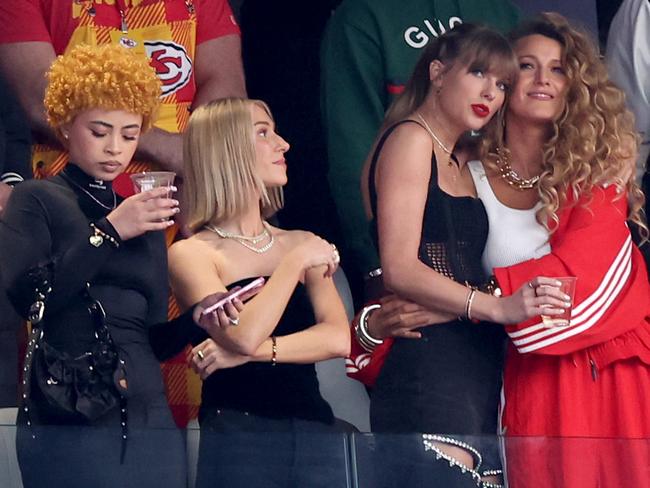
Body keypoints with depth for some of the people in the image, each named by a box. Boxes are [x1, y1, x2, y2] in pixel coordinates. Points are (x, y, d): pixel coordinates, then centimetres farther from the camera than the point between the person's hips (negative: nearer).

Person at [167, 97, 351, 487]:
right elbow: (243, 336, -18)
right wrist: (296, 262, -9)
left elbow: (338, 339, -1)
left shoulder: (300, 244, 12)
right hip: (237, 437, -4)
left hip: (315, 435, 4)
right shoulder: (192, 254, -3)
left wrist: (251, 352, -14)